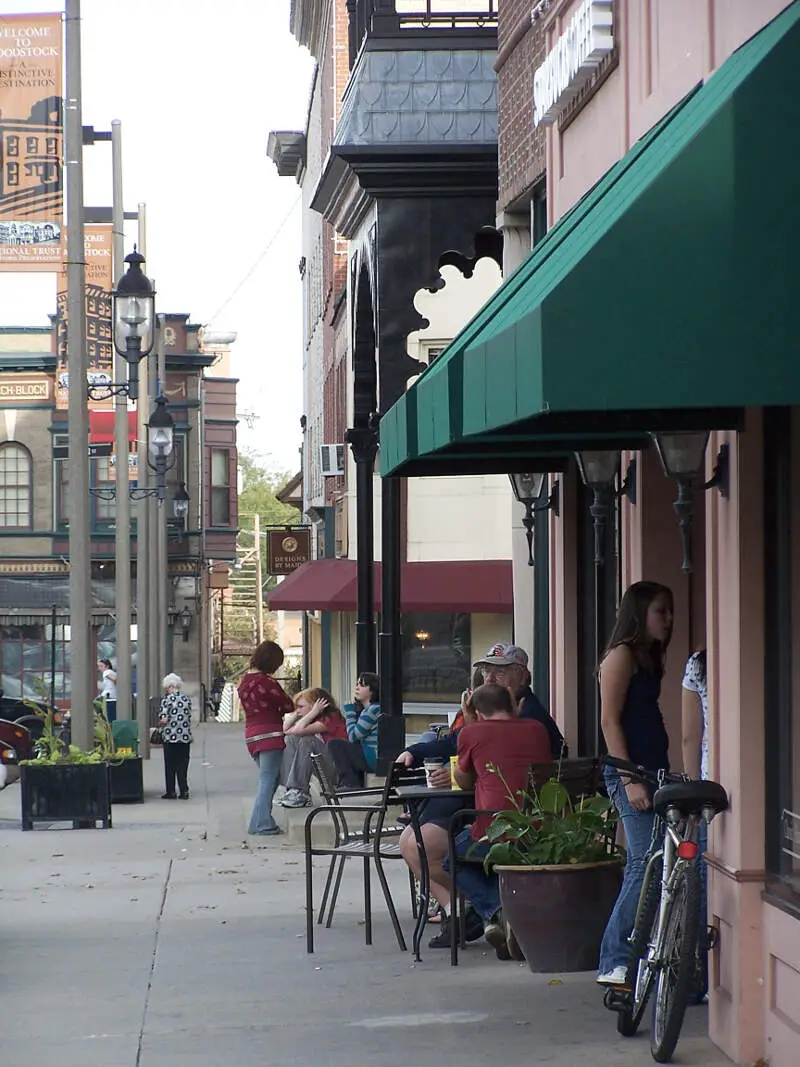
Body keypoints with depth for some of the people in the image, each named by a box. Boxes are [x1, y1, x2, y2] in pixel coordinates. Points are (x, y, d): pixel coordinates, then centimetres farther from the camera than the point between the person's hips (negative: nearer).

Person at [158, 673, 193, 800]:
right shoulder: (186, 699, 5)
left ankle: (171, 791, 8)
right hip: (185, 736, 4)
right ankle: (184, 791, 5)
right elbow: (189, 717, 9)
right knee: (183, 765, 9)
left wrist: (161, 721, 6)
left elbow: (164, 719, -15)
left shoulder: (167, 699, -10)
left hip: (170, 736, -4)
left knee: (170, 766, 6)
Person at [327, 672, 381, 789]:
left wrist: (350, 712, 0)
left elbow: (353, 736, -10)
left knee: (334, 744, -6)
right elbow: (354, 738, 18)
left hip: (375, 759, -11)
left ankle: (349, 783, -4)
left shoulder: (373, 709, -14)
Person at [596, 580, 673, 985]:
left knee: (646, 866, 6)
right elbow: (610, 720, -12)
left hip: (652, 769, 9)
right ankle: (615, 963, -10)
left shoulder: (648, 657, 20)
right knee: (645, 864, -13)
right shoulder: (622, 655, -7)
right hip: (630, 772, -9)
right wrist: (629, 779, -17)